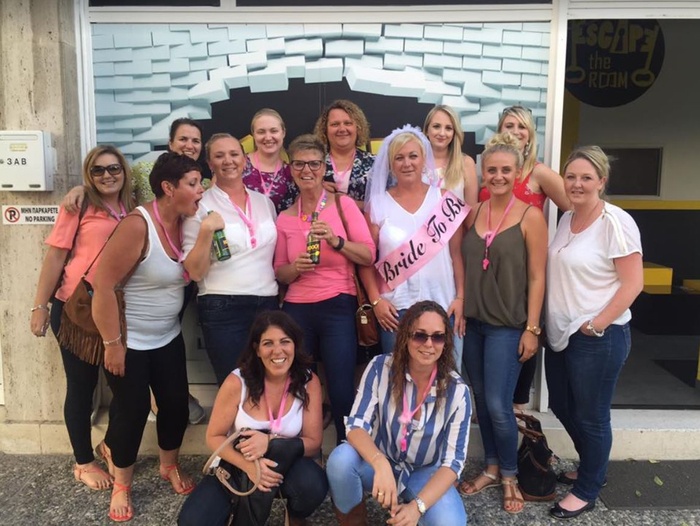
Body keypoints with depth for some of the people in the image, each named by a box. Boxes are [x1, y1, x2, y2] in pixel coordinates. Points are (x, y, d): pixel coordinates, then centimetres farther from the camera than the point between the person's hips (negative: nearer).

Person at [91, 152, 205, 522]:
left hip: (168, 338, 7)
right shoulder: (137, 226, -26)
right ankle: (121, 484, 30)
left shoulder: (183, 222, -2)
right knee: (132, 412, 5)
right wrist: (112, 343, -22)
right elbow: (103, 285, -25)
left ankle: (169, 467, 39)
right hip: (129, 343, -7)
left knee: (176, 404, 13)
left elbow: (192, 272, 1)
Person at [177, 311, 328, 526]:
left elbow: (314, 443, -13)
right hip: (238, 464, 0)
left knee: (312, 486, -33)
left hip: (286, 463, 1)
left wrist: (271, 442, -31)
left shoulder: (308, 382, -15)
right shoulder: (237, 382, -19)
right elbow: (214, 437, -10)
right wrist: (248, 465, -28)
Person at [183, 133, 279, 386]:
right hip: (223, 309, -4)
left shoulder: (265, 202, 10)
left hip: (268, 304, 5)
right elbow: (194, 272, -9)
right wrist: (206, 230, -20)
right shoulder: (201, 206, -4)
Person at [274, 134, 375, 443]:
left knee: (341, 393, -5)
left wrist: (336, 241, -19)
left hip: (338, 308, -3)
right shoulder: (285, 218, 10)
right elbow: (280, 274, 13)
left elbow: (369, 256, -4)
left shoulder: (344, 204, 1)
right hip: (297, 310, 3)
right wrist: (295, 268, -9)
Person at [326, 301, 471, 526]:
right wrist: (381, 464, -42)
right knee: (341, 458, -32)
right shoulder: (380, 367, -17)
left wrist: (417, 506, -32)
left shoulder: (457, 391, -16)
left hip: (424, 472, 1)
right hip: (378, 462, 0)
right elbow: (356, 425, -20)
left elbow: (453, 461, -16)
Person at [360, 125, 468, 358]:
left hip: (441, 305, 1)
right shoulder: (378, 204, 2)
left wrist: (460, 297, -2)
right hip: (395, 308, 0)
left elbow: (457, 253, 4)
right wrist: (375, 300, -6)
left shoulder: (444, 200, 3)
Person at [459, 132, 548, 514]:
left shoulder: (530, 216, -7)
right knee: (480, 400, 13)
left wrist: (532, 328, -10)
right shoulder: (473, 213, 5)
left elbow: (536, 277, -8)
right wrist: (459, 310, 6)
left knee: (498, 405, -3)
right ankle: (491, 468, 31)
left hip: (508, 325, -4)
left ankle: (510, 476, 21)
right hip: (473, 321, 5)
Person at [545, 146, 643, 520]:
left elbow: (632, 283, -16)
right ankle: (592, 468, 43)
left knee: (591, 416, 8)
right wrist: (548, 322, 9)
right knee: (562, 407, 19)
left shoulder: (616, 222, -15)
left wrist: (595, 325, -17)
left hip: (598, 338, -8)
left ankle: (587, 491, 29)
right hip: (560, 332, 8)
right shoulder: (566, 219, 7)